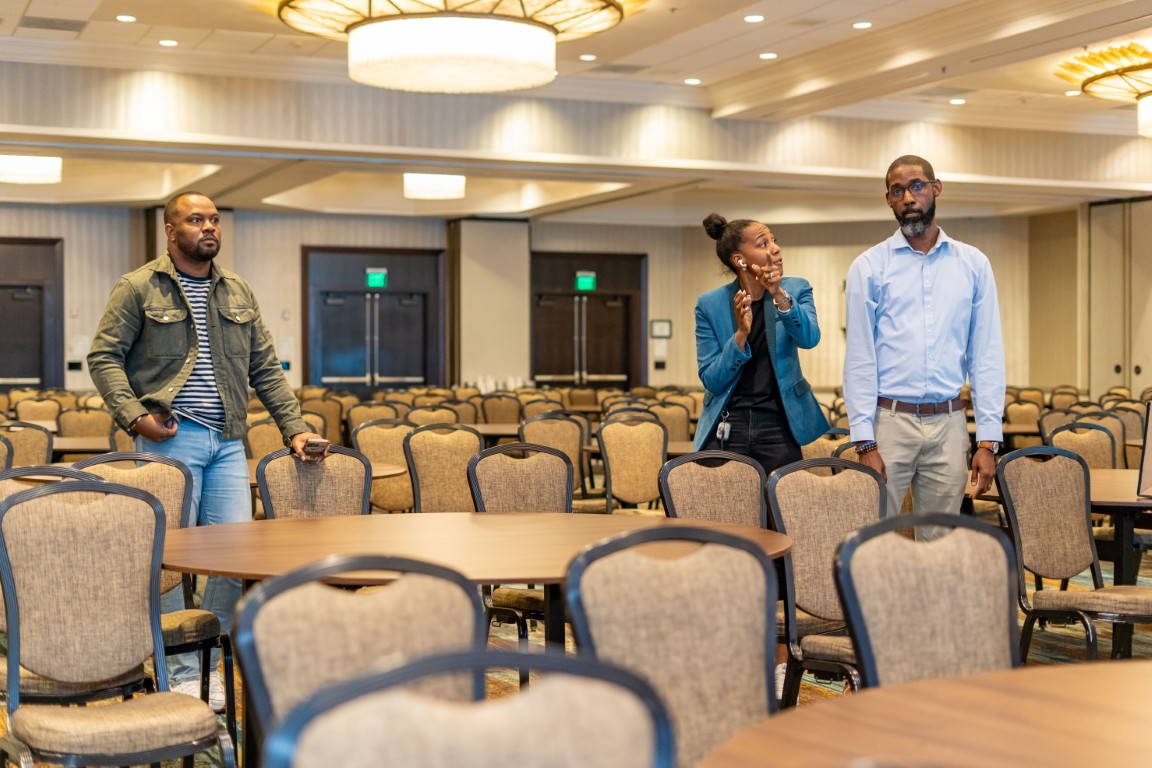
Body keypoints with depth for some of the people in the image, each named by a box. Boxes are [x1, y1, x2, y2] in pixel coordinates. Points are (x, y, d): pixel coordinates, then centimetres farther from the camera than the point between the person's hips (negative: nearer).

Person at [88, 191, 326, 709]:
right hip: (170, 438, -5)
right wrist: (134, 415, -14)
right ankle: (183, 673, 6)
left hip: (228, 442, 5)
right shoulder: (138, 288, 2)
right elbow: (104, 356, -1)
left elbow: (266, 369, 17)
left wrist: (294, 428, 8)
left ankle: (209, 661, 15)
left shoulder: (239, 293, 16)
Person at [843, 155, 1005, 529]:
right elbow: (860, 358, -1)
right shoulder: (868, 267, 3)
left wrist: (988, 441, -2)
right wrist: (865, 443, -9)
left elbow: (986, 356, 6)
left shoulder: (973, 264, 8)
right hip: (889, 420, -2)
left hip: (949, 424, 2)